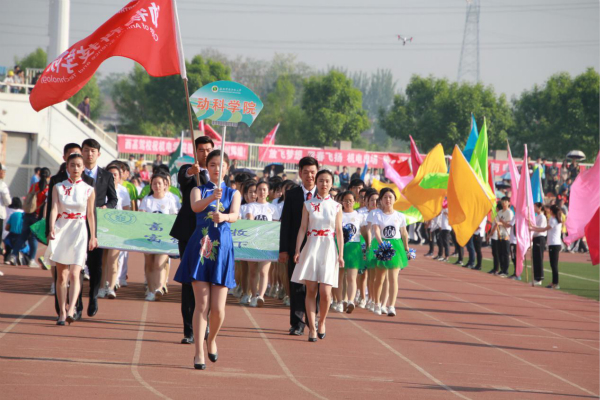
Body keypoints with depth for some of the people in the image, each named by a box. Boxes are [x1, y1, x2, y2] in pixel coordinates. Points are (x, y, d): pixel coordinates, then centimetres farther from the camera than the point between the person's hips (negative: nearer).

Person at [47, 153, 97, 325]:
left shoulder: (89, 190, 4)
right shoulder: (58, 187, 4)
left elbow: (90, 214, 8)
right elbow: (54, 209, -6)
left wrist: (93, 237, 9)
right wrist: (51, 229, -20)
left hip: (79, 233, -1)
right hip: (61, 231, 1)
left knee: (74, 274, -13)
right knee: (62, 275, 3)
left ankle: (71, 310, -25)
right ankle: (62, 312, 8)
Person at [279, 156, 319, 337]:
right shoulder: (292, 195, 6)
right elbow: (285, 224, 4)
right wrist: (283, 249, -3)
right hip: (296, 248, 1)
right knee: (296, 286, 2)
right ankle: (297, 323, 7)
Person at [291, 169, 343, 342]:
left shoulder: (336, 206, 7)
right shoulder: (308, 204, 6)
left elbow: (339, 231, 6)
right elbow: (302, 229, 4)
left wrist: (341, 254, -1)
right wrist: (297, 251, -4)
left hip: (328, 250, 0)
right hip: (311, 248, 0)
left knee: (325, 292, -8)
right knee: (311, 290, -3)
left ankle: (322, 321, 16)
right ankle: (312, 328, 2)